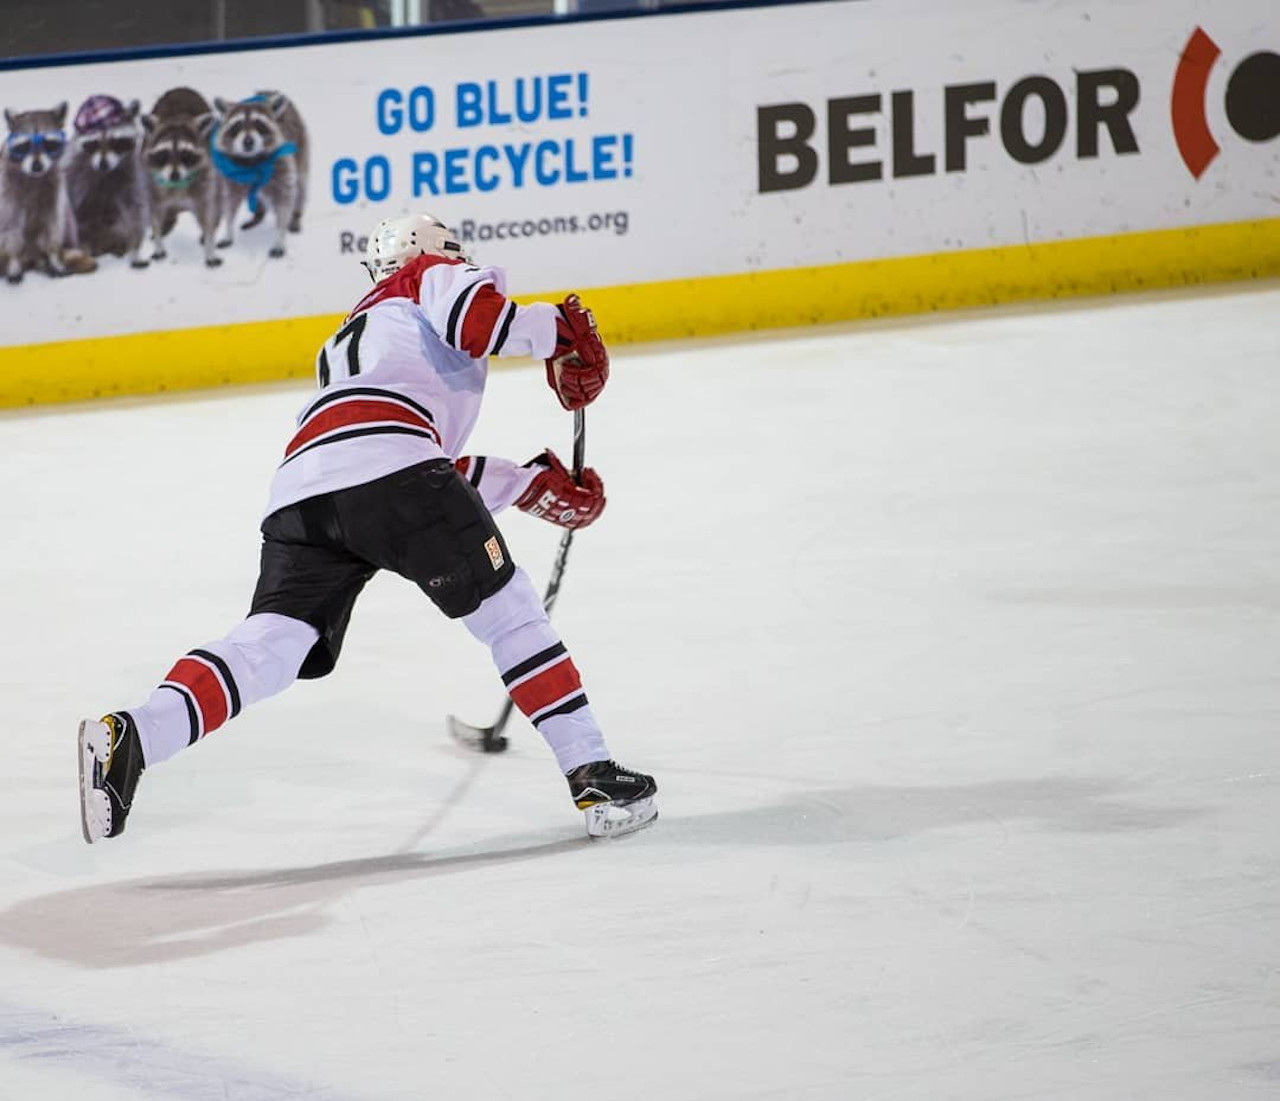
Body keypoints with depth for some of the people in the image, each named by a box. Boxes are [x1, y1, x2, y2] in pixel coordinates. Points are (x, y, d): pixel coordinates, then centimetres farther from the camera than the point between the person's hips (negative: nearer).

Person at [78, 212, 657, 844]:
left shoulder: (344, 342, 45)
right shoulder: (432, 275, 24)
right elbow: (476, 315, -3)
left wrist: (536, 485, 39)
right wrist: (561, 334, 9)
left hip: (300, 486, 6)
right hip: (386, 465, -6)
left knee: (269, 647, -5)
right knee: (507, 612, 6)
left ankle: (129, 739, -27)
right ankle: (593, 778, 2)